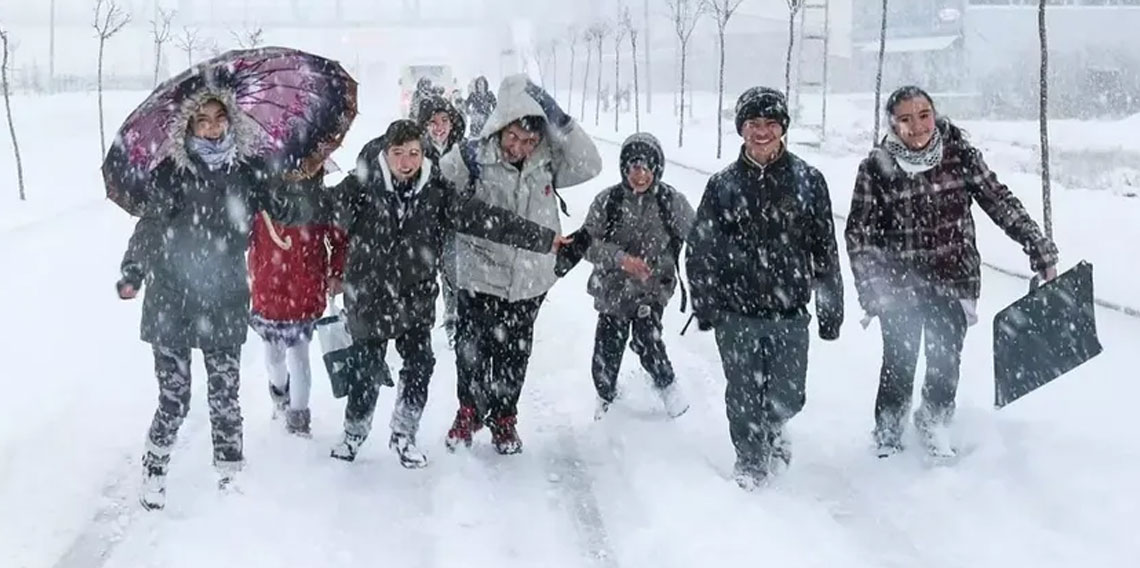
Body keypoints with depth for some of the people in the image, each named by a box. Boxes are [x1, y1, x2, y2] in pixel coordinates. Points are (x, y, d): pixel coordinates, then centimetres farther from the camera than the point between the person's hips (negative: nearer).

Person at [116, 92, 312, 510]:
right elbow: (149, 226, -8)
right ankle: (153, 475, 20)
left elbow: (288, 209, 3)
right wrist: (131, 275, -19)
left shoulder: (248, 171, 2)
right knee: (174, 399, 0)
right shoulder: (172, 173, -5)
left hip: (225, 303, 2)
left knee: (226, 396, 7)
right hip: (172, 302, -2)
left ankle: (230, 476, 22)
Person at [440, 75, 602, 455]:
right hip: (479, 277, -2)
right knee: (472, 351, 12)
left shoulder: (546, 162, -4)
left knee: (513, 356, 14)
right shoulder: (472, 159, -14)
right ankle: (469, 412, 36)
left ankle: (503, 418, 34)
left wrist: (558, 121, -19)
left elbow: (589, 165, -13)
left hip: (529, 280, 2)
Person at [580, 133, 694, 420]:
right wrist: (621, 258, -24)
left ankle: (667, 386, 6)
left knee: (646, 337, -22)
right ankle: (606, 397, 36)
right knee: (606, 352, 5)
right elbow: (589, 243, -9)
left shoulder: (671, 201, -8)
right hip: (612, 287, 1)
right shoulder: (607, 201, -9)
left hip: (654, 287, -1)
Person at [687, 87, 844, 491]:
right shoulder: (723, 185, 1)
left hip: (790, 311, 0)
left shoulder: (808, 181, 0)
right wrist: (703, 305, 3)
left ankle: (772, 428, 40)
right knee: (744, 397, 6)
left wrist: (831, 308, 2)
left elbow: (825, 249, 2)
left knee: (788, 397, 6)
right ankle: (751, 460, 28)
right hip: (736, 312, 0)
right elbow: (700, 249, 6)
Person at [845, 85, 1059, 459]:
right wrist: (871, 288, -14)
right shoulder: (876, 168, -11)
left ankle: (935, 427, 37)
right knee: (899, 365, 6)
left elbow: (1000, 202, -2)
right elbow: (859, 231, -8)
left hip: (954, 281, 2)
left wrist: (1039, 249, -5)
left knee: (946, 364, 11)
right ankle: (887, 438, 29)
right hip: (900, 287, -2)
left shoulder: (960, 155, -7)